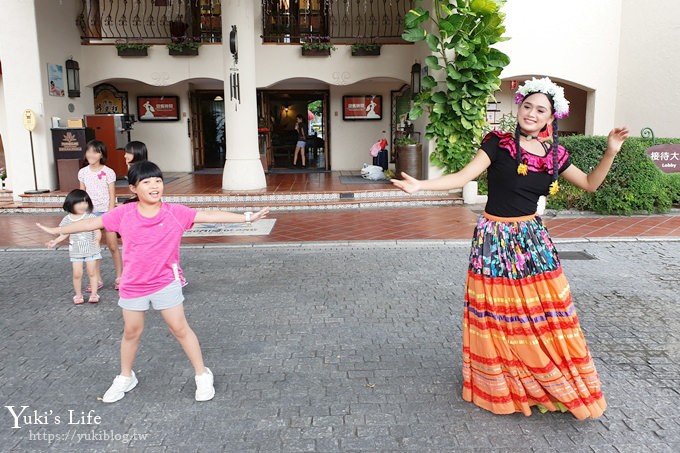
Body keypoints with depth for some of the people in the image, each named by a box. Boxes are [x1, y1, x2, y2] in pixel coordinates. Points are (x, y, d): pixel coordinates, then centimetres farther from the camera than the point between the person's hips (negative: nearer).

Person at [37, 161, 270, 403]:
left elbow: (211, 216, -18)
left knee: (180, 329, 5)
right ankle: (125, 377, 39)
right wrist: (57, 230, 11)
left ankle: (202, 374, 20)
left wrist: (248, 217, -23)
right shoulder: (123, 213, -9)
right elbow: (91, 223, 3)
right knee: (131, 332, 17)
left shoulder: (175, 212, -14)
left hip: (166, 283, -2)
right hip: (133, 286, 2)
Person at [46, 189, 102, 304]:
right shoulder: (67, 219, -1)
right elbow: (64, 234, 5)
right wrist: (55, 242, -9)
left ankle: (94, 294, 17)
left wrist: (96, 241, -24)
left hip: (91, 250, -1)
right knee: (77, 274, 2)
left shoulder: (91, 217, -8)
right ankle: (78, 295, 18)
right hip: (75, 252, 2)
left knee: (92, 272, 7)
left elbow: (98, 232, -6)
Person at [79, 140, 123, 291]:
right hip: (90, 213, 4)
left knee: (113, 246, 2)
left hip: (106, 213, -4)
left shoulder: (108, 172, -7)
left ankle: (119, 277, 15)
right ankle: (98, 280, 16)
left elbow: (112, 196, -6)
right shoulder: (83, 172, 4)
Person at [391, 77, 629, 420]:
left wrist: (611, 152, 3)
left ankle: (556, 386, 26)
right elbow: (463, 177, -15)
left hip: (533, 238, 4)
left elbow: (590, 184, 17)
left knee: (544, 316, 6)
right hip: (496, 239, -4)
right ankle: (501, 386, 25)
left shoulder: (554, 156, 6)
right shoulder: (498, 144, -7)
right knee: (499, 316, 4)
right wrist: (420, 185, -27)